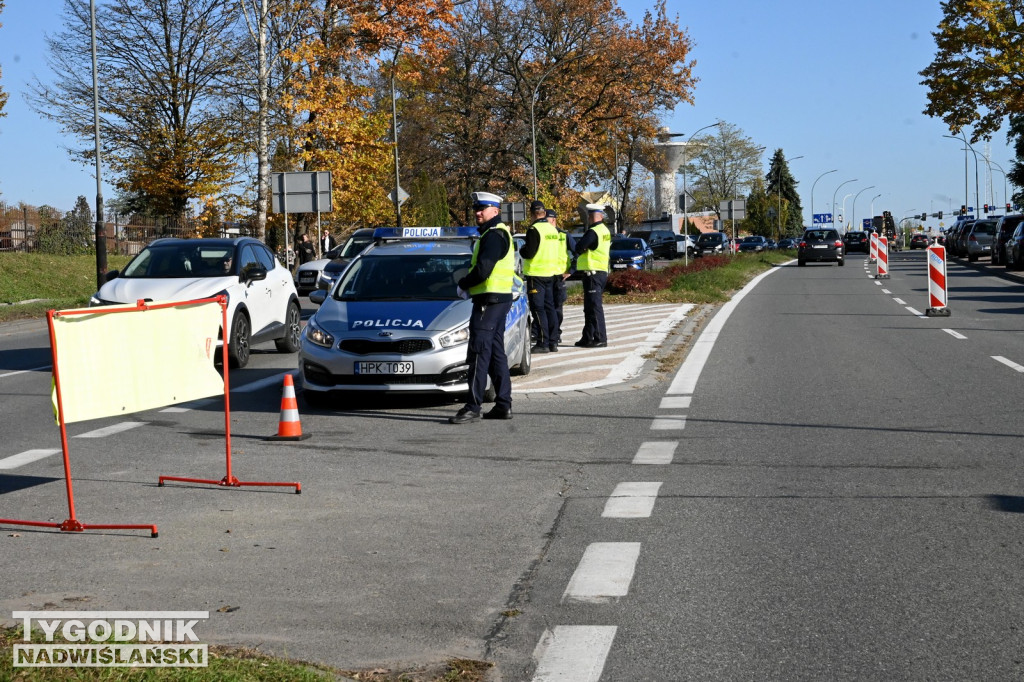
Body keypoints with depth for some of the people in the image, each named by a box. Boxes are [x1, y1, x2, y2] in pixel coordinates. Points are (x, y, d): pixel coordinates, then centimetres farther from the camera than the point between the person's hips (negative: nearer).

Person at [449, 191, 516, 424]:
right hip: (499, 299, 11)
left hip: (489, 300, -11)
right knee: (496, 353, 12)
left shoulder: (494, 235, -15)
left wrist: (462, 284, -7)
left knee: (479, 354, -10)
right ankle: (503, 405, 14)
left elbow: (482, 270, -23)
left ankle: (473, 406, -10)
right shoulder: (499, 233, 19)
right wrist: (469, 285, 7)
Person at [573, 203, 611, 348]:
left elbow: (578, 248, -21)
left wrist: (576, 250, 3)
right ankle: (588, 338, 21)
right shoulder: (605, 231, 16)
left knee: (594, 307, -7)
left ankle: (600, 338, -7)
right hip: (603, 272, 10)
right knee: (590, 307, 16)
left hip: (593, 273, -10)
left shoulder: (592, 232, -16)